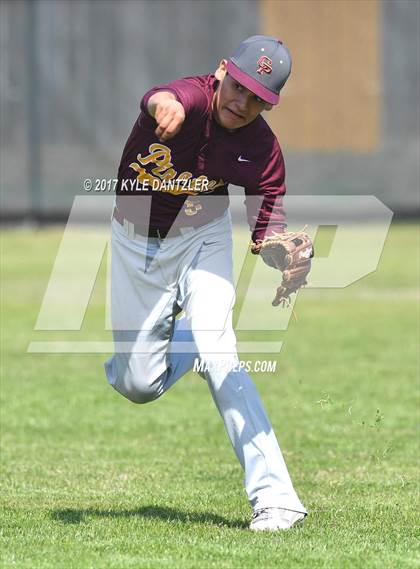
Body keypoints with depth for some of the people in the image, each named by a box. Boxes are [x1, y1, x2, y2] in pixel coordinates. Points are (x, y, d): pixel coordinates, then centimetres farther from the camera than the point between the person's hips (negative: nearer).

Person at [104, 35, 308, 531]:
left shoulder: (262, 150, -19)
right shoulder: (192, 98, -28)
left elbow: (268, 227, -14)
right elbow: (162, 100, -53)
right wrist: (168, 107, -79)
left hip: (201, 239, 0)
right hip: (135, 244, 0)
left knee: (217, 355, -22)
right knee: (138, 384, 5)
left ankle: (273, 498, -23)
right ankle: (190, 337, 41)